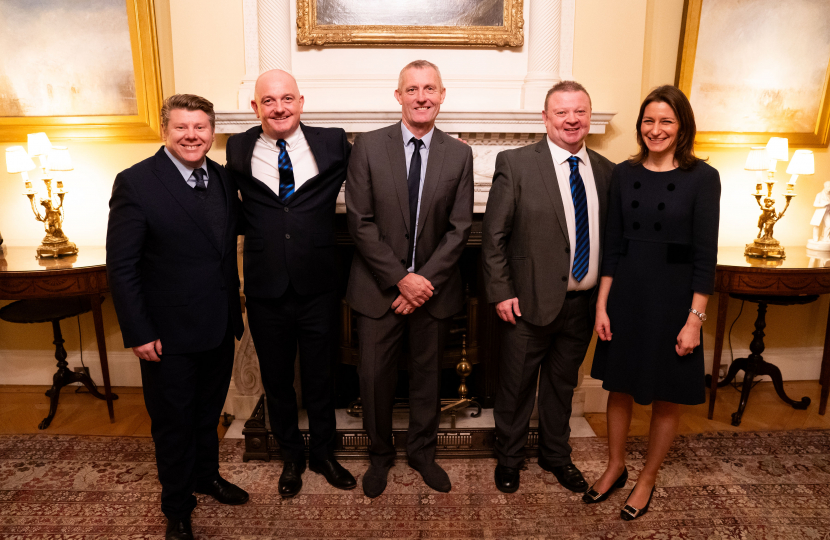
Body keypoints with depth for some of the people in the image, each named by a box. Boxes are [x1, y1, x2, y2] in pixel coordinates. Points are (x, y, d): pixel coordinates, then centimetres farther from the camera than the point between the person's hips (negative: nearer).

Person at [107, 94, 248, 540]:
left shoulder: (223, 179, 3)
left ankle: (207, 474, 47)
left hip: (219, 327, 5)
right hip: (170, 335, -5)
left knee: (208, 412, 23)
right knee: (173, 423, 13)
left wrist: (234, 311, 10)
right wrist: (138, 334, -15)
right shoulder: (135, 183, -14)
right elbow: (121, 267, -14)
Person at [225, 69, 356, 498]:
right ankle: (291, 457, 42)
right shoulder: (238, 150, 0)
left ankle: (323, 454, 41)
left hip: (318, 290, 0)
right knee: (276, 382, 17)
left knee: (320, 379, 16)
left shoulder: (332, 143, -3)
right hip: (265, 292, 1)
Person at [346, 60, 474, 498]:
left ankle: (422, 452, 38)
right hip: (379, 288, -1)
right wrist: (400, 278, -14)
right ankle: (380, 454, 34)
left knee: (428, 375, 16)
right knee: (375, 376, 9)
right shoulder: (368, 146, -4)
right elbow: (359, 222, -9)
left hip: (434, 288, 2)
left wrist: (426, 280, -13)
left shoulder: (459, 154, 1)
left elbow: (459, 228, -2)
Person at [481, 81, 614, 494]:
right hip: (530, 301, -4)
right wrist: (501, 293, -13)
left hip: (583, 303, 4)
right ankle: (508, 459, 36)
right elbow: (493, 235, -9)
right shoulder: (515, 163, -9)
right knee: (515, 386, 12)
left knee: (563, 384, 21)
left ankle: (556, 455, 43)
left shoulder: (605, 171, 5)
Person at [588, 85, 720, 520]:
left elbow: (706, 253, -8)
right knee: (619, 386, 15)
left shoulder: (702, 178, -8)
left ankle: (647, 478, 33)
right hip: (625, 293, 3)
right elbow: (612, 243, 3)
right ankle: (615, 467, 37)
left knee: (667, 397, 11)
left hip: (673, 297, -3)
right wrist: (602, 304, 0)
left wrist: (695, 318, -12)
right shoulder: (624, 173, 2)